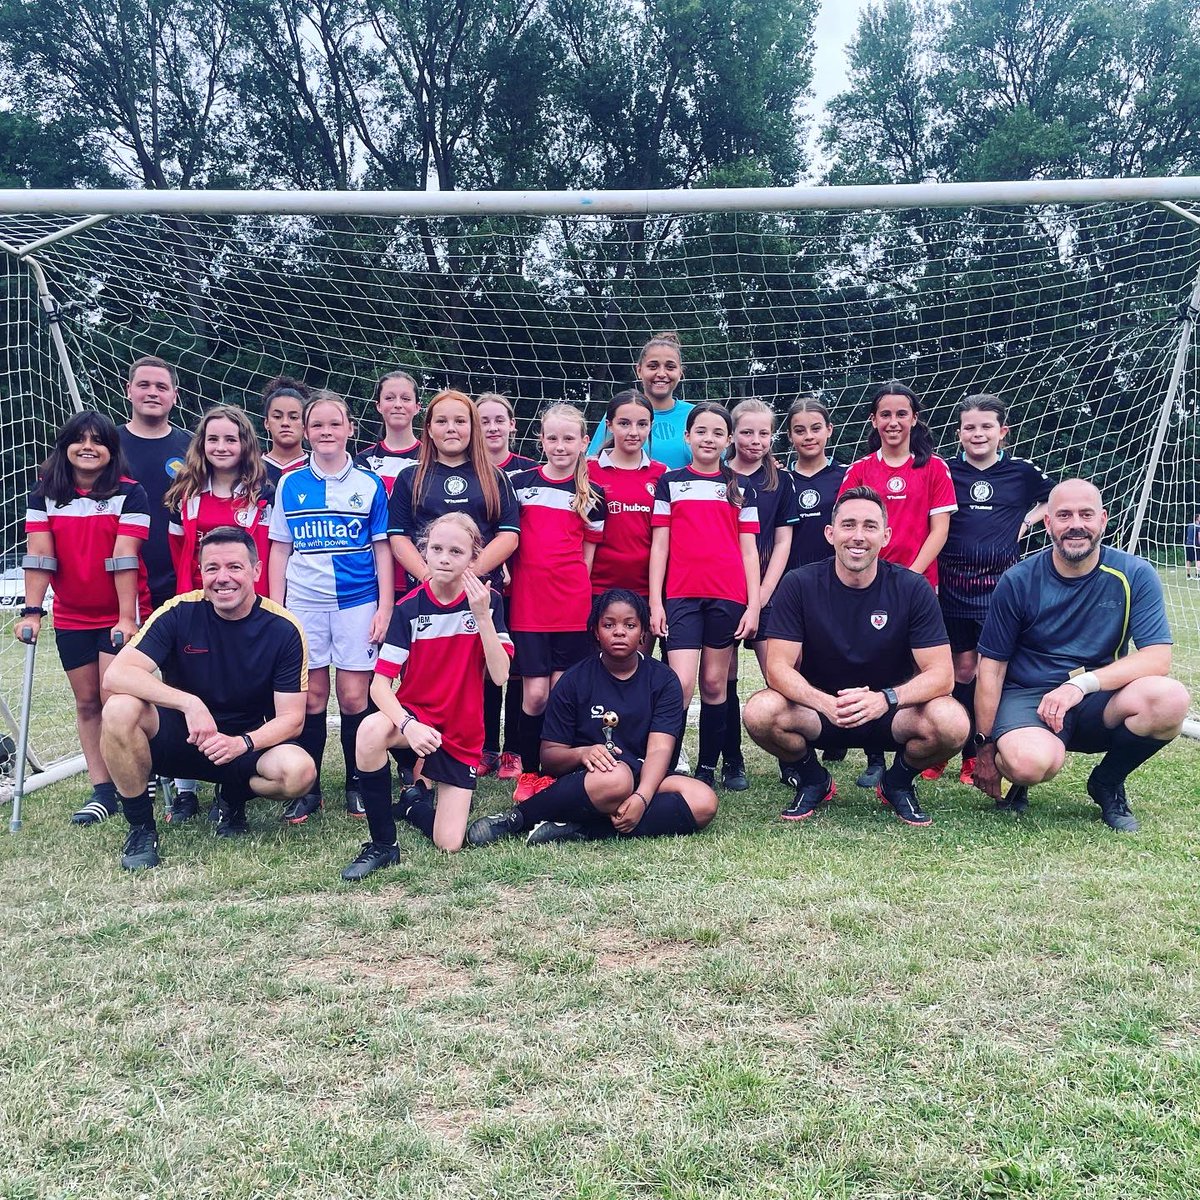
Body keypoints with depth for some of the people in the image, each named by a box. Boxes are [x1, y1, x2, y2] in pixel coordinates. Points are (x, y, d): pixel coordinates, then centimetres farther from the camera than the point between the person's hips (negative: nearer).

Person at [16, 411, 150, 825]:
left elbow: (124, 557, -16)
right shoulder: (45, 494, 1)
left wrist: (127, 617, -19)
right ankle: (103, 790, 14)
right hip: (71, 618, 4)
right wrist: (32, 611, -13)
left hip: (118, 616, -4)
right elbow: (39, 554, -6)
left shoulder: (129, 494, -10)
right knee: (86, 702, 7)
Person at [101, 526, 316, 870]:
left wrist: (242, 743, -29)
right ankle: (141, 828, -10)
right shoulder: (180, 612, -13)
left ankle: (234, 799, 6)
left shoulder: (283, 629, -12)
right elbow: (116, 674, -24)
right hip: (178, 737, 0)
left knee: (299, 771, -31)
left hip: (245, 745, 0)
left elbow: (291, 718, -10)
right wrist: (189, 703, -35)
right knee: (120, 709, -30)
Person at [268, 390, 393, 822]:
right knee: (312, 696, 5)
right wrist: (275, 609, 4)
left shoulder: (369, 485, 3)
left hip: (357, 602, -1)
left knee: (354, 696, -1)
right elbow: (280, 549, 9)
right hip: (304, 604, 1)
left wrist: (384, 607, -2)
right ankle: (307, 788, 15)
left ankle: (357, 785, 14)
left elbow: (382, 550, 4)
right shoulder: (291, 484, 7)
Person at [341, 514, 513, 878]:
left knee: (448, 844, -9)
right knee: (371, 731, -37)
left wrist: (483, 615, -26)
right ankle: (382, 844, -18)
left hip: (462, 733, 1)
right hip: (415, 714, 0)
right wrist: (408, 725, -33)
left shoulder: (487, 601, -7)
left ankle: (415, 800, 27)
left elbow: (499, 675, -16)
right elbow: (380, 683, -15)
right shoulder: (409, 608, -9)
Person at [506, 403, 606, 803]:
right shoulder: (520, 483, 5)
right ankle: (529, 773, 13)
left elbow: (588, 553, 11)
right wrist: (506, 577, 1)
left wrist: (577, 592, 4)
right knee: (535, 692, -2)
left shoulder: (592, 495, 7)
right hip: (528, 603, -1)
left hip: (572, 606, 1)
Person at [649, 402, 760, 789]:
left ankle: (707, 768, 14)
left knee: (714, 684, 5)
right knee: (681, 684, -12)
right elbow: (659, 546, 6)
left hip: (727, 597, 1)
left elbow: (749, 550, 9)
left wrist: (753, 605, 1)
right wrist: (655, 602, -2)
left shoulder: (740, 488, 12)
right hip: (681, 596, -1)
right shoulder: (669, 483, 10)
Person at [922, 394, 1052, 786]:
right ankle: (966, 751, 13)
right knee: (962, 668, 3)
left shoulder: (1022, 472, 4)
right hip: (954, 582, 0)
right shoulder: (945, 471, 3)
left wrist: (1028, 521, 6)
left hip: (1001, 582, 0)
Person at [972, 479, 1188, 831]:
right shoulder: (1019, 581, -5)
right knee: (1031, 761, -37)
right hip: (1028, 697, -2)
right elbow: (992, 667, -1)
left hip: (1098, 704, 3)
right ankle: (1019, 781, 5)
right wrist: (985, 746, -3)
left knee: (1170, 699, -29)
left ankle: (1108, 782, 1)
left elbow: (1158, 658, -12)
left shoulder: (1134, 575, -4)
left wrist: (1082, 682, -25)